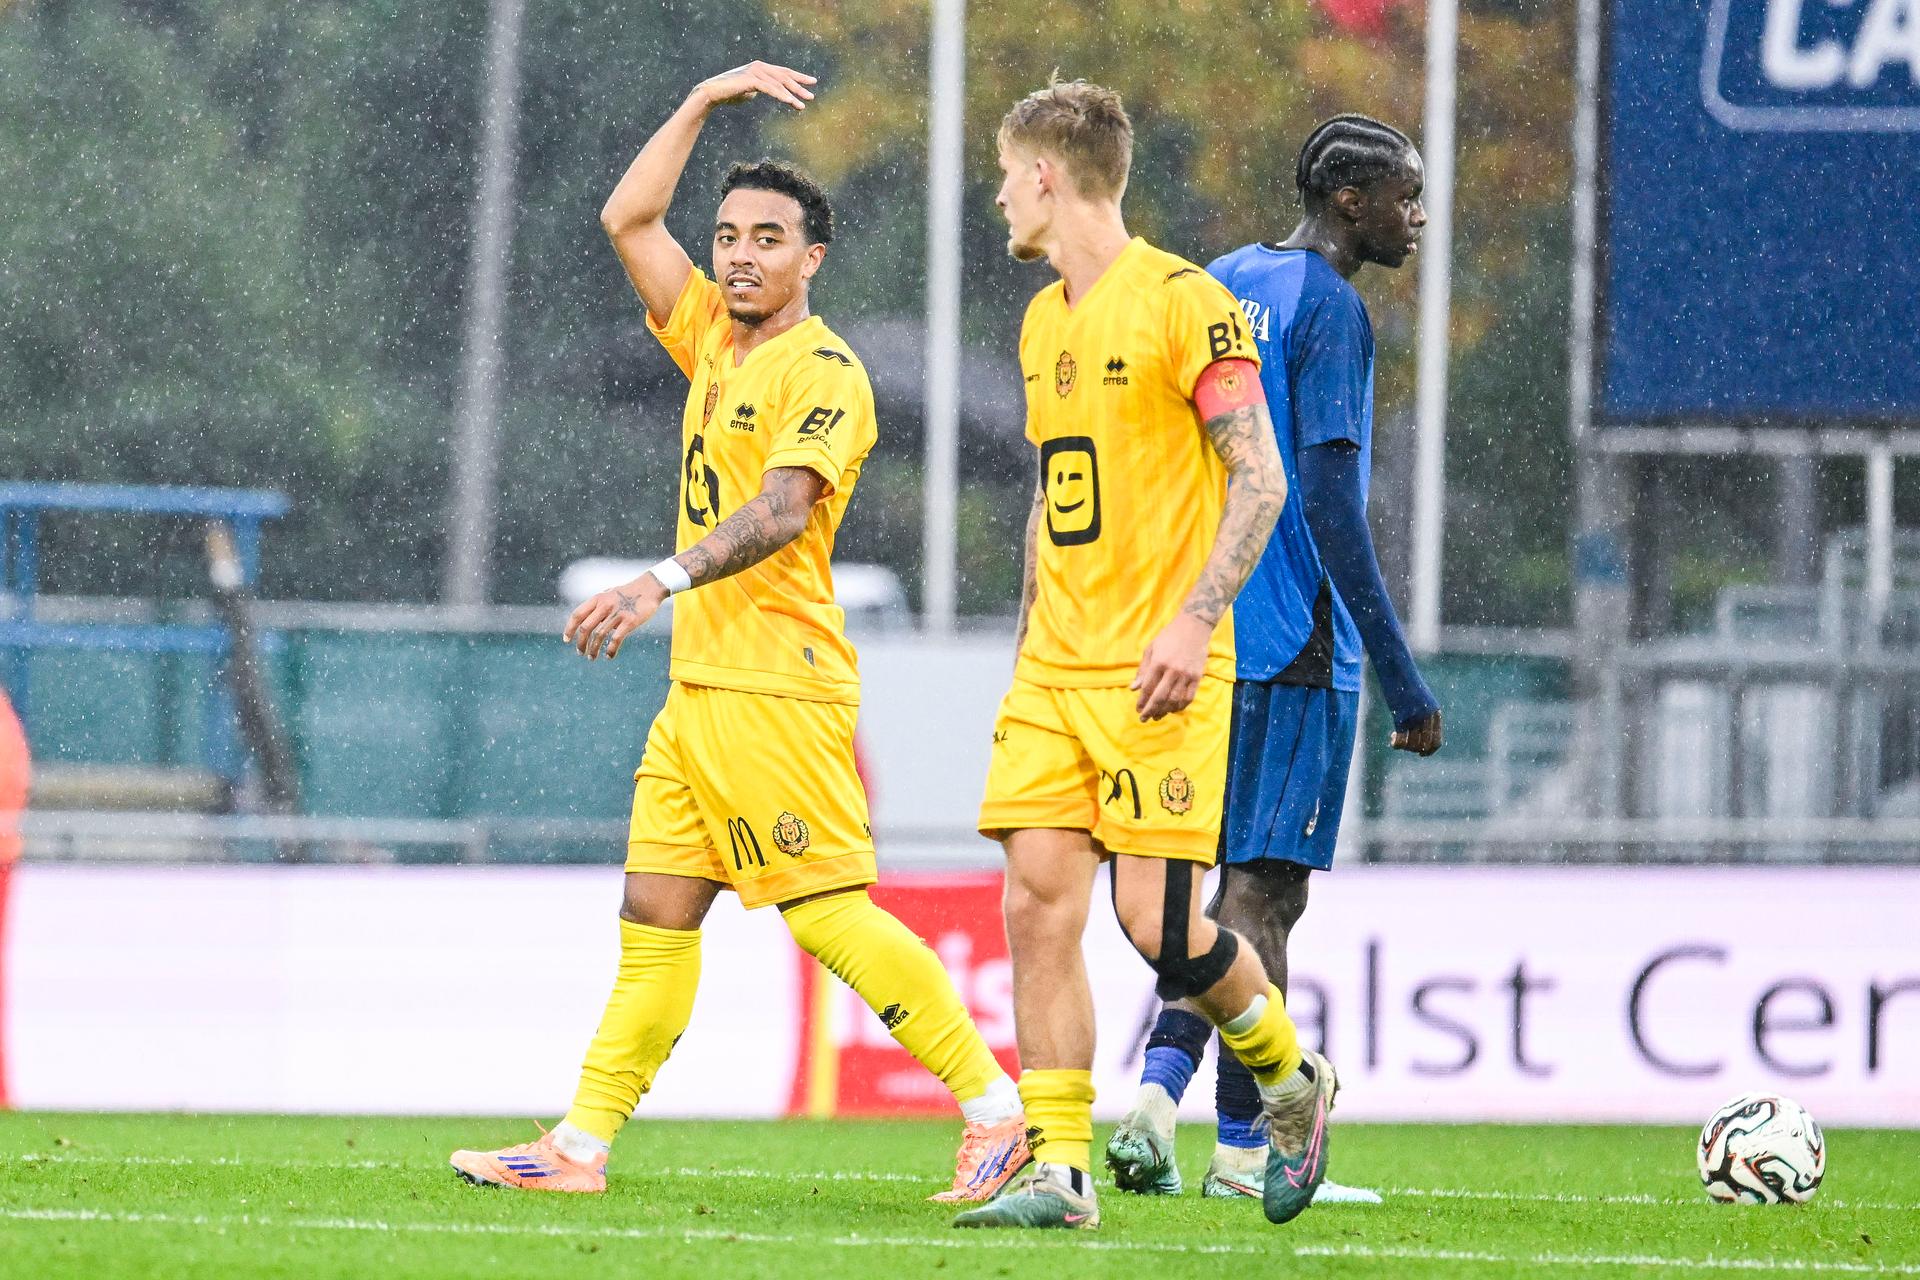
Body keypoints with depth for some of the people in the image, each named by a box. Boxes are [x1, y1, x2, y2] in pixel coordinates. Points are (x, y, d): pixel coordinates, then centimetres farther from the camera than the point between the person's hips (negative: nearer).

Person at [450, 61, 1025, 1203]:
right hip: (700, 681, 8)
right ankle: (581, 1146, 3)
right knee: (656, 916, 5)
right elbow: (630, 219, 22)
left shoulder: (823, 374, -9)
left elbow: (781, 512, -22)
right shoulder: (714, 340, 16)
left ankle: (998, 1112, -7)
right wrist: (706, 102, 16)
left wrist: (662, 582, -34)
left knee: (832, 916, -11)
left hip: (778, 685, -8)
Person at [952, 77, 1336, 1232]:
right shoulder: (1043, 322, 16)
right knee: (1039, 907, -5)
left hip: (1161, 674, -7)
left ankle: (1293, 1081, 16)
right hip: (1054, 668, 7)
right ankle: (1059, 1170, -3)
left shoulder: (1183, 302, -9)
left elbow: (1261, 478, -12)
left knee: (1158, 921, -10)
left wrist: (1193, 623, -22)